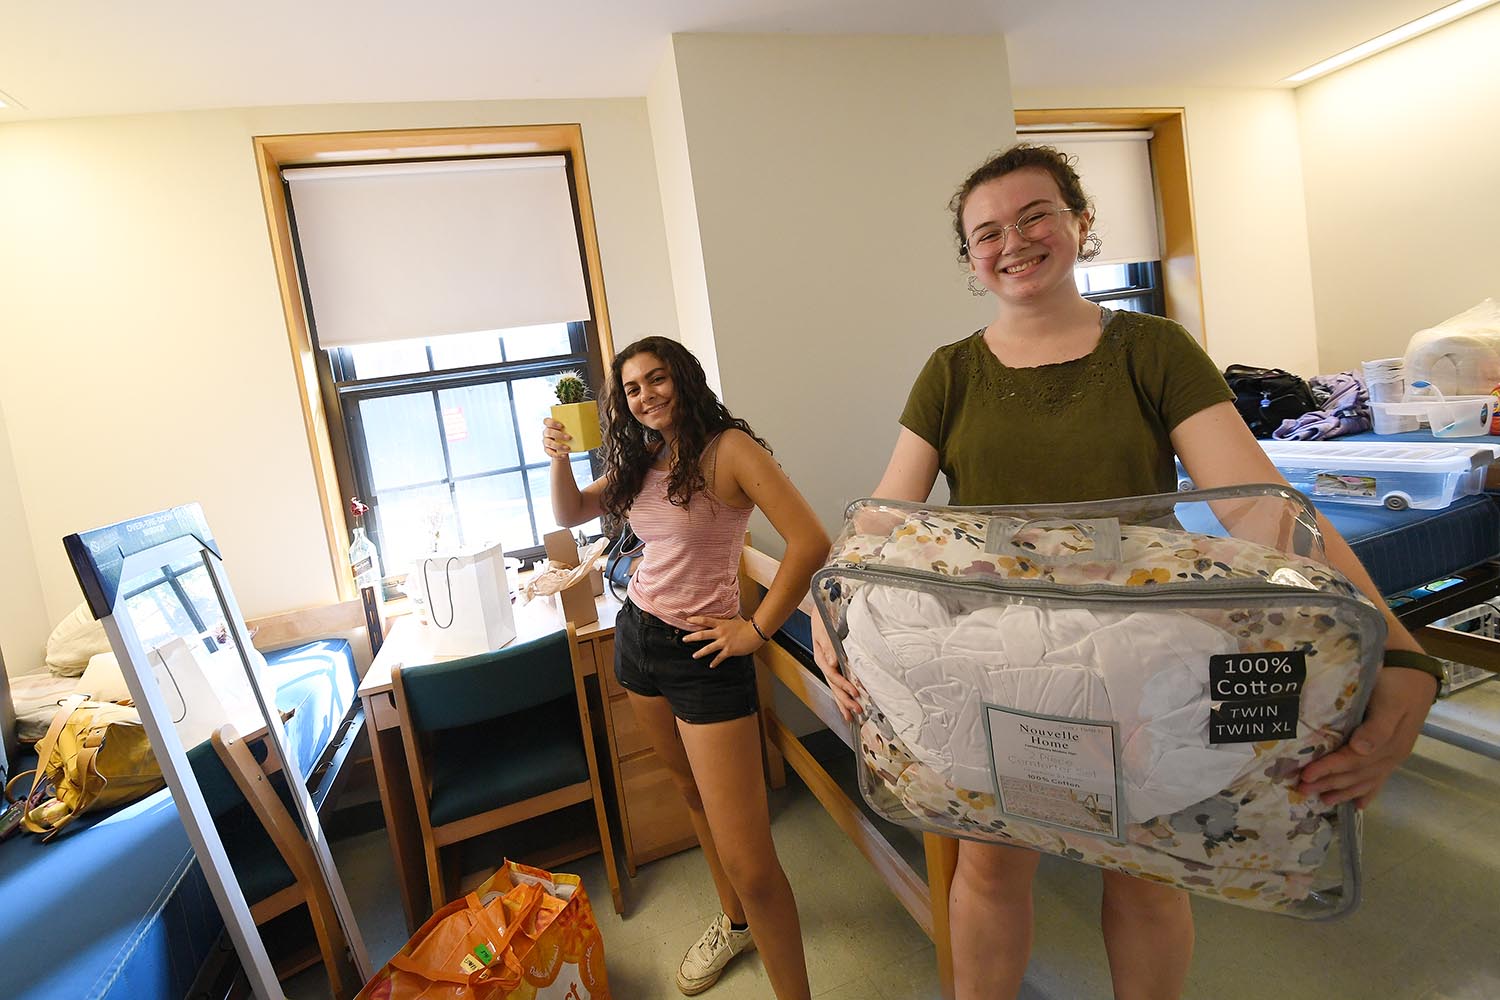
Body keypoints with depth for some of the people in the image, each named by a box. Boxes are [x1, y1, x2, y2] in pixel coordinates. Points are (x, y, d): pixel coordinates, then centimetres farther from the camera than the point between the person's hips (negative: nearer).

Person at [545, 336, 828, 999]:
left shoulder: (728, 448, -16)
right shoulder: (640, 461, 7)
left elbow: (810, 542, -24)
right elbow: (570, 514, 15)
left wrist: (758, 628, -17)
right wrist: (559, 459, -4)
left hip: (702, 652, -8)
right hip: (637, 639, 8)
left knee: (748, 862, -9)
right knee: (692, 792, 24)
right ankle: (734, 923, 46)